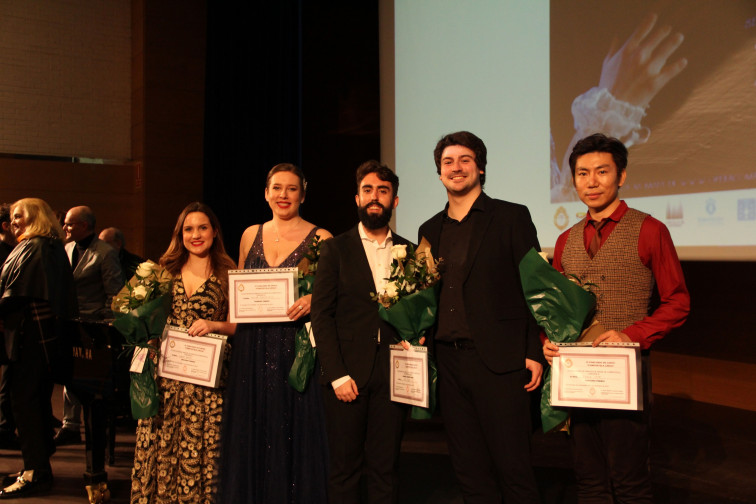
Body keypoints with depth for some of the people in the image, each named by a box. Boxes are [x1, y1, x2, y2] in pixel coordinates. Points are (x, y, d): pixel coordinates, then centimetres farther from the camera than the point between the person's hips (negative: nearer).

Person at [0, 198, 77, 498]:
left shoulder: (32, 248, -13)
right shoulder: (55, 248, 15)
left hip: (30, 335, -10)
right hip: (49, 334, 10)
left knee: (25, 400, -5)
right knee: (39, 399, 15)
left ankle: (35, 473, 0)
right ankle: (39, 464, 25)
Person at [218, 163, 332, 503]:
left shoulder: (320, 238, -1)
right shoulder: (251, 235, 11)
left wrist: (313, 300, -21)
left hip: (298, 347, -4)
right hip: (253, 348, 4)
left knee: (294, 433, 2)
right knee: (253, 432, 10)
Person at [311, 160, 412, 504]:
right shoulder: (335, 249, 3)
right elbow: (321, 314, -2)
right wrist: (337, 374, -10)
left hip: (392, 373, 2)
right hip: (347, 374, -2)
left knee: (385, 469, 8)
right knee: (344, 468, 5)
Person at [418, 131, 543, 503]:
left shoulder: (512, 217, 0)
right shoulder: (430, 230, 15)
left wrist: (535, 353, -10)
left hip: (497, 361, -5)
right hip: (448, 361, 5)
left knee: (512, 467, 1)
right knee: (469, 470, 12)